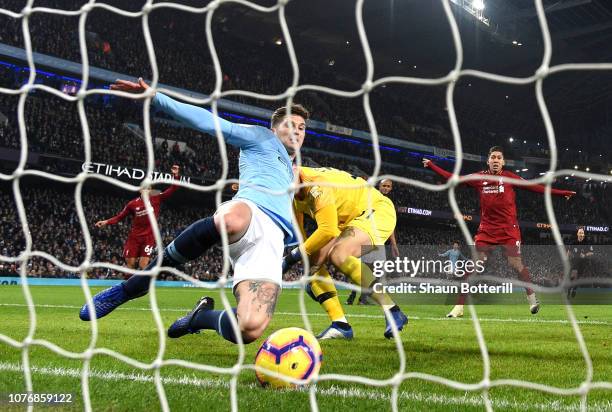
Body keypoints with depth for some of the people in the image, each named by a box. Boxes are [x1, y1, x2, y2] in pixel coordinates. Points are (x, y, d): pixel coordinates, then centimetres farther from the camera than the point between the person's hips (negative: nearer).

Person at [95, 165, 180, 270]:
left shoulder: (156, 199, 0)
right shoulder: (133, 204, 1)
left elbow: (172, 190, -4)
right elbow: (120, 216, 10)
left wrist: (175, 175, -18)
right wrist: (106, 222, -2)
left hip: (149, 237, -1)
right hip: (134, 237, 1)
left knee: (143, 265, -10)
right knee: (130, 263, 0)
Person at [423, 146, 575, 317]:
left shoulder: (509, 177, -1)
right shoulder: (479, 178, 4)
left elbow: (534, 187, -3)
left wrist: (560, 193, -7)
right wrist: (431, 165, 10)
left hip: (509, 229, -2)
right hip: (486, 229, 2)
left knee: (516, 264, -7)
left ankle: (532, 299, 10)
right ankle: (459, 307, 1)